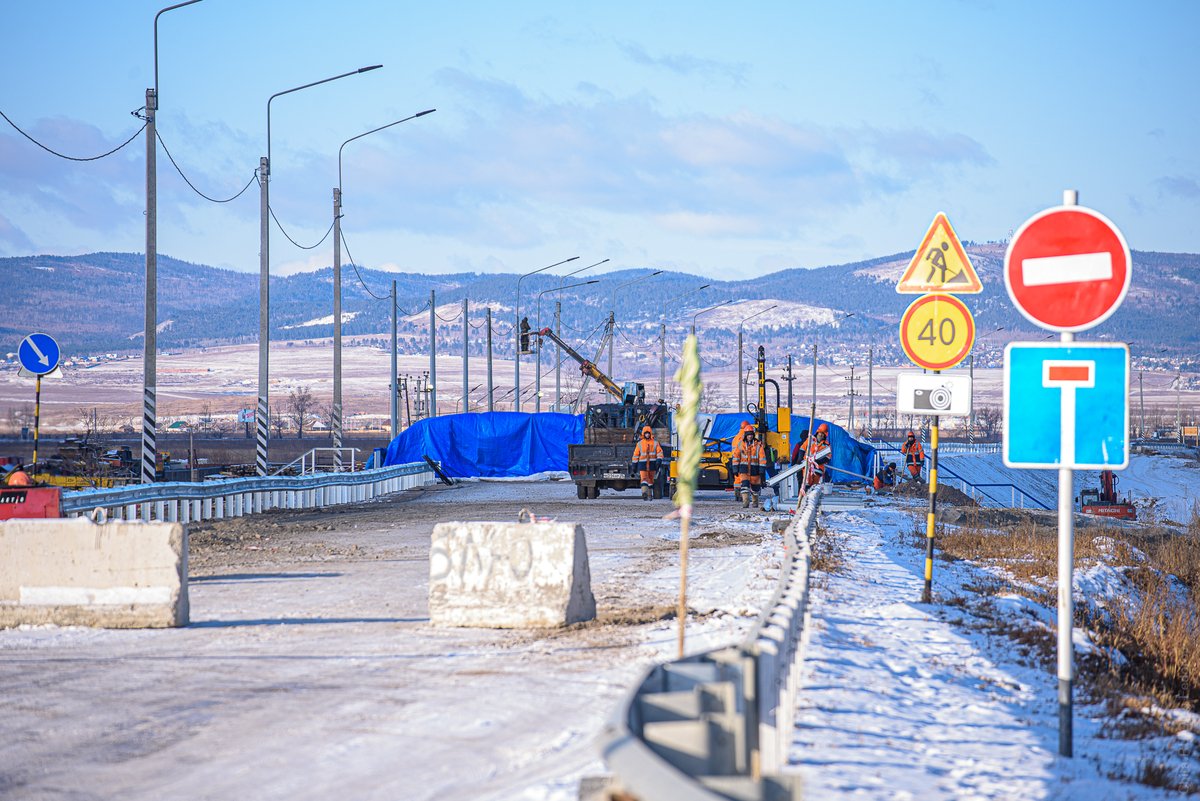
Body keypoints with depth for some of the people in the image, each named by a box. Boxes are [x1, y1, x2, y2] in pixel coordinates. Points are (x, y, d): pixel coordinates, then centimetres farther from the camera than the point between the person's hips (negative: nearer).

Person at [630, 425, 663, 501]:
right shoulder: (639, 444, 8)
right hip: (642, 464, -1)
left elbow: (660, 453, -1)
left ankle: (649, 495, 23)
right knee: (644, 478, -18)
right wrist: (634, 465, 8)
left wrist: (658, 461, -18)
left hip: (652, 465, 1)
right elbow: (636, 455, 11)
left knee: (651, 480, 10)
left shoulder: (655, 443, 6)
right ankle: (644, 493, -35)